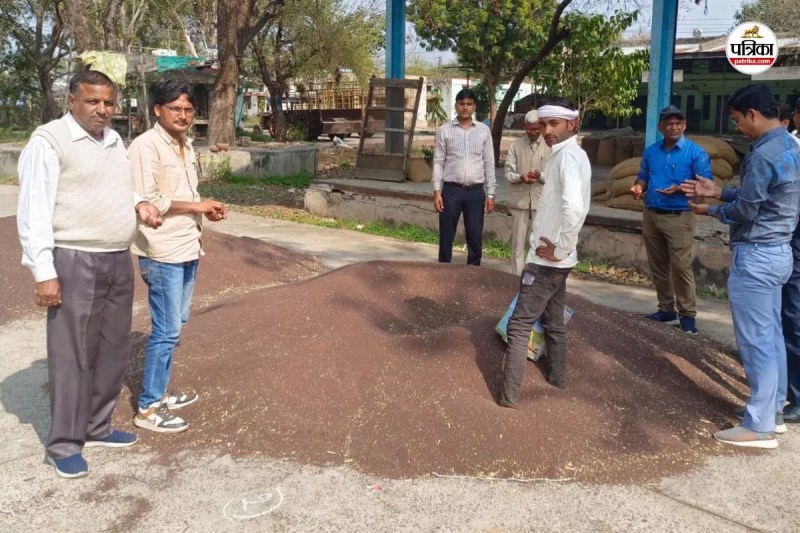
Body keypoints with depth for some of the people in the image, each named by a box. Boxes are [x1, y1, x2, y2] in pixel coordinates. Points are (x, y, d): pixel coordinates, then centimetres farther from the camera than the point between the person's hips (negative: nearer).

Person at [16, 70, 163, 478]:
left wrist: (138, 204, 6)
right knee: (73, 356, 0)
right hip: (75, 263, -8)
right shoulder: (49, 141, -10)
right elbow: (34, 210, -13)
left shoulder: (114, 140, 13)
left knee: (113, 350, 14)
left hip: (118, 261, 8)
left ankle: (97, 427, 30)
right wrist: (43, 272, -18)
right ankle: (64, 445, 14)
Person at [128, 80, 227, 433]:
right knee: (166, 331, -5)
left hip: (187, 249, 9)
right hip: (162, 253, -9)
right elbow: (146, 201, -20)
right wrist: (196, 206, -15)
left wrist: (205, 210, 3)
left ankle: (159, 394, 29)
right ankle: (147, 408, 6)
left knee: (174, 327, 16)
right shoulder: (146, 145, -13)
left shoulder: (185, 145, 13)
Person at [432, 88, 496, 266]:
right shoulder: (444, 130, 1)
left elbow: (489, 163, 6)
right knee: (446, 237, 6)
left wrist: (491, 194, 1)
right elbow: (438, 162, 1)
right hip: (451, 190, -1)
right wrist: (437, 191, -7)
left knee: (475, 238, 6)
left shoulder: (484, 130, 5)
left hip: (475, 192, 1)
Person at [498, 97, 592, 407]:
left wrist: (559, 249, -23)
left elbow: (574, 208, -34)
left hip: (547, 259, -10)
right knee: (553, 321, 22)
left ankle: (509, 395, -2)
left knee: (520, 324, -5)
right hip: (555, 258, 10)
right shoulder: (570, 154, 11)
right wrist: (557, 246, 11)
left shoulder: (567, 155, -19)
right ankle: (557, 379, 35)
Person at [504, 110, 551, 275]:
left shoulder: (551, 146, 1)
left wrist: (541, 175, -22)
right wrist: (521, 177, -21)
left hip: (541, 202, -1)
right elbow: (508, 173, 0)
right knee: (518, 243, 6)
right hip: (519, 201, 1)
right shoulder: (516, 145, 3)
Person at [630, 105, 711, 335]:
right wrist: (638, 187, -4)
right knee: (658, 265, 10)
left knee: (681, 266, -9)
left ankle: (688, 314, 0)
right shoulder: (650, 152, 11)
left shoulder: (696, 152, -5)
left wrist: (679, 189, -23)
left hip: (679, 217, -5)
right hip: (651, 215, 6)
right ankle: (667, 309, 21)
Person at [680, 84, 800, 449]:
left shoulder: (763, 154, -21)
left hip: (755, 255, -10)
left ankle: (759, 426, 4)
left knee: (755, 341, -3)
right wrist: (717, 191, 14)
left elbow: (745, 210, -16)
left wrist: (710, 211, 1)